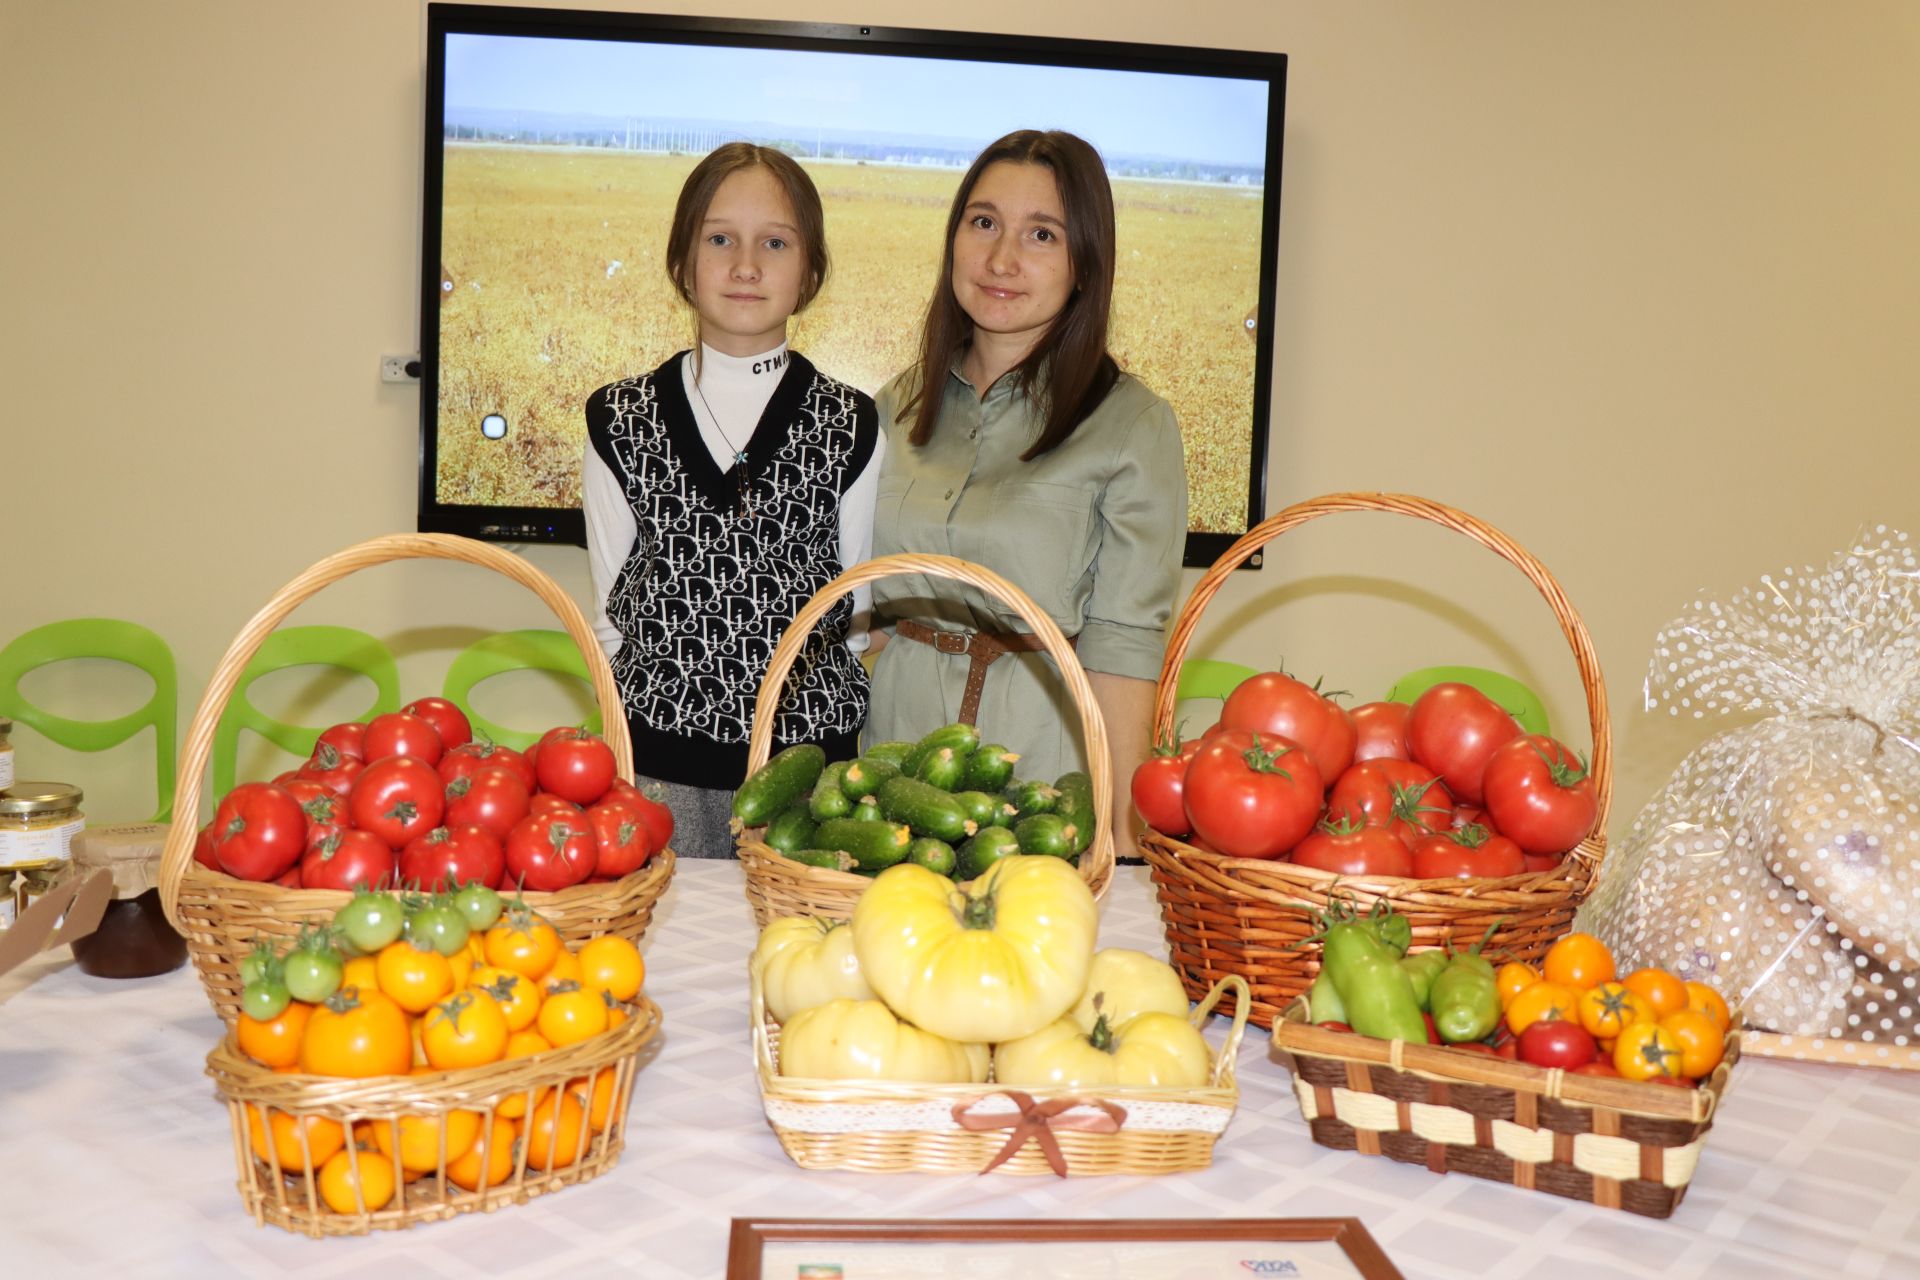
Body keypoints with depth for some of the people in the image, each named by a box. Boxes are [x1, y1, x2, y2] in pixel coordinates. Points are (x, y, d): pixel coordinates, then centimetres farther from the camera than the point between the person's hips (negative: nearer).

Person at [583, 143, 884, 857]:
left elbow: (863, 617, 7)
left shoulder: (852, 429, 1)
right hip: (659, 752, 1)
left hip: (810, 748, 0)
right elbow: (609, 610, 9)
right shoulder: (621, 422, 3)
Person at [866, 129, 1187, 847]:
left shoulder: (1131, 425, -6)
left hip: (1045, 745, -4)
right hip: (895, 727, 4)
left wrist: (1119, 832, -12)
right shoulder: (900, 406, 8)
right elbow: (861, 608, 11)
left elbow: (1123, 641, -9)